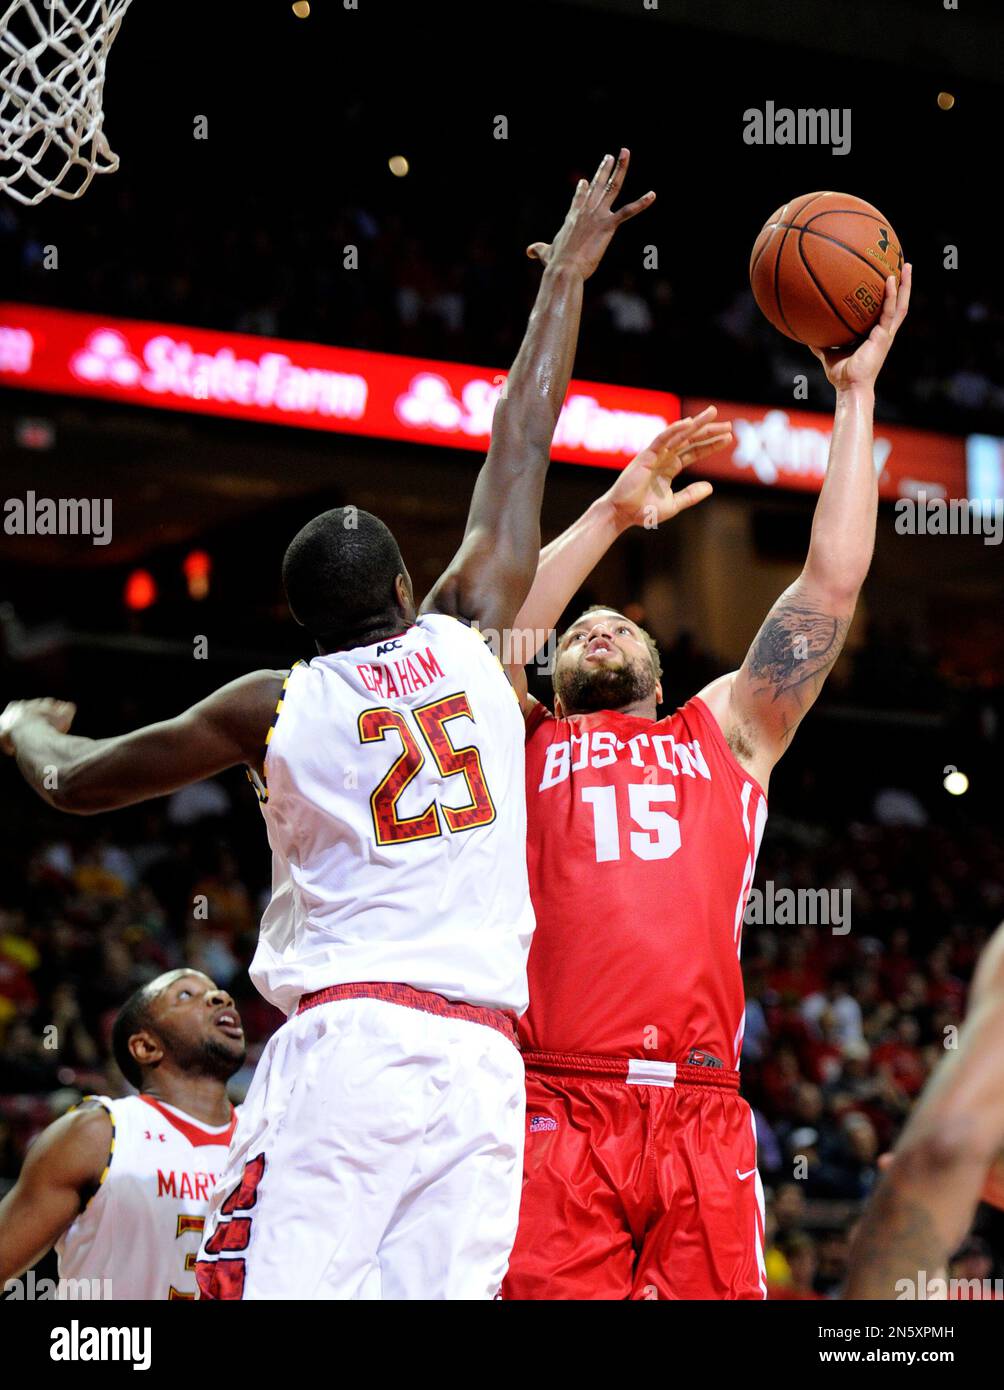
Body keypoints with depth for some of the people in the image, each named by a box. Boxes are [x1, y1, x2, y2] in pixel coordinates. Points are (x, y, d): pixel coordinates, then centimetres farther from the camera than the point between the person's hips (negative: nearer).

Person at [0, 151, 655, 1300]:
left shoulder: (274, 706, 8)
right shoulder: (465, 643, 12)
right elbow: (520, 449, 23)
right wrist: (565, 275, 33)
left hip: (344, 1037, -2)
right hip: (484, 1062, 3)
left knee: (269, 1290, -9)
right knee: (437, 1296, -2)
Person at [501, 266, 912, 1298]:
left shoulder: (727, 732, 26)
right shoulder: (521, 744, 22)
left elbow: (833, 582, 20)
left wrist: (855, 394, 21)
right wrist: (613, 514, 3)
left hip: (702, 1122, 2)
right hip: (557, 1110, -2)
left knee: (716, 1294, -5)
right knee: (548, 1293, -12)